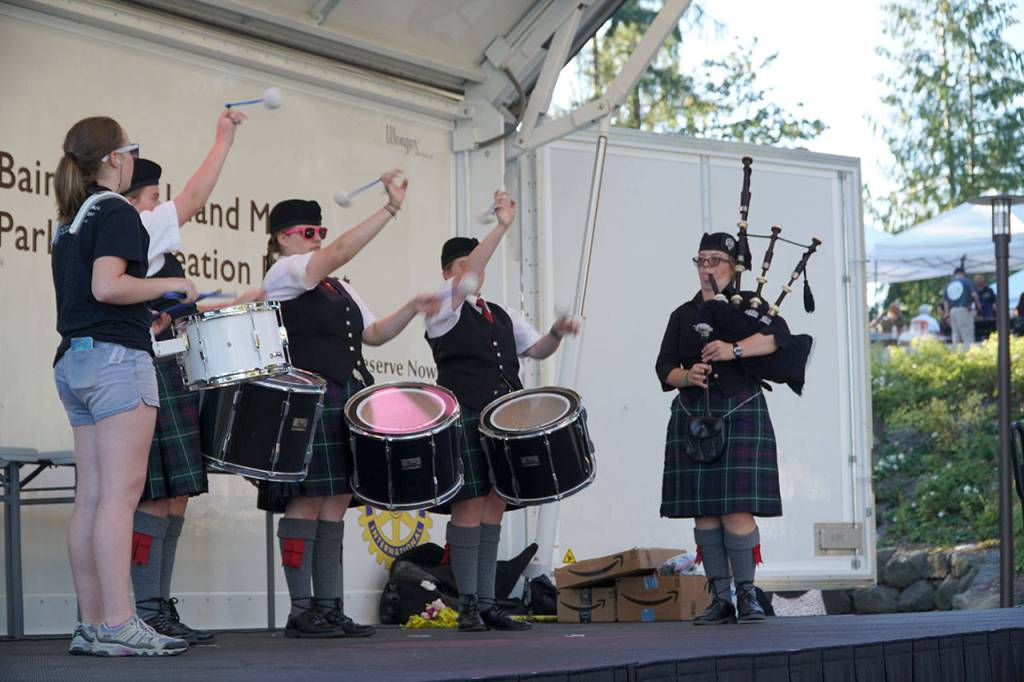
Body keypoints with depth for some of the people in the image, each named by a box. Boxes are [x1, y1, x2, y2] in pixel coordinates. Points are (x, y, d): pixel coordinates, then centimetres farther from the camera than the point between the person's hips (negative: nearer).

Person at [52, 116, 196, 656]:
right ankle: (119, 625, -16)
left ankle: (92, 625, 5)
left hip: (73, 359, 9)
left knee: (91, 497, 6)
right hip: (116, 356, -9)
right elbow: (107, 286, -20)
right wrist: (171, 284, -8)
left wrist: (147, 316, 26)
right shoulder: (117, 213, -8)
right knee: (121, 491, -12)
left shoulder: (70, 221, 19)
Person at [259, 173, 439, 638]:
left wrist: (412, 309, 6)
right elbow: (342, 251, -14)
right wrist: (392, 208, -16)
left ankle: (329, 607, 5)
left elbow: (374, 333, 23)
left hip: (346, 401, 8)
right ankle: (301, 611, -8)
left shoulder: (339, 289, 24)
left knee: (336, 501, 4)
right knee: (307, 500, -9)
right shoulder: (284, 273, -2)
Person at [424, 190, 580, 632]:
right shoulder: (444, 308, 1)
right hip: (463, 420, -6)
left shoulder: (501, 316, 21)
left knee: (493, 508, 5)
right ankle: (467, 605, -4)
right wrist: (502, 227, -22)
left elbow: (535, 350, 19)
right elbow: (467, 276, -15)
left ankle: (486, 603, 8)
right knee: (469, 508, -8)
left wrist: (557, 332, -3)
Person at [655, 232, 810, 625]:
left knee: (737, 510, -11)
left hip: (740, 416, -4)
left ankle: (747, 596, -5)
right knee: (703, 511, 1)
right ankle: (720, 598, 6)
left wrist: (735, 349, -24)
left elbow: (778, 335, -12)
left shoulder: (750, 304, 7)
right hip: (692, 420, 4)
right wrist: (686, 376, -13)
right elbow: (664, 368, 8)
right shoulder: (683, 315, 17)